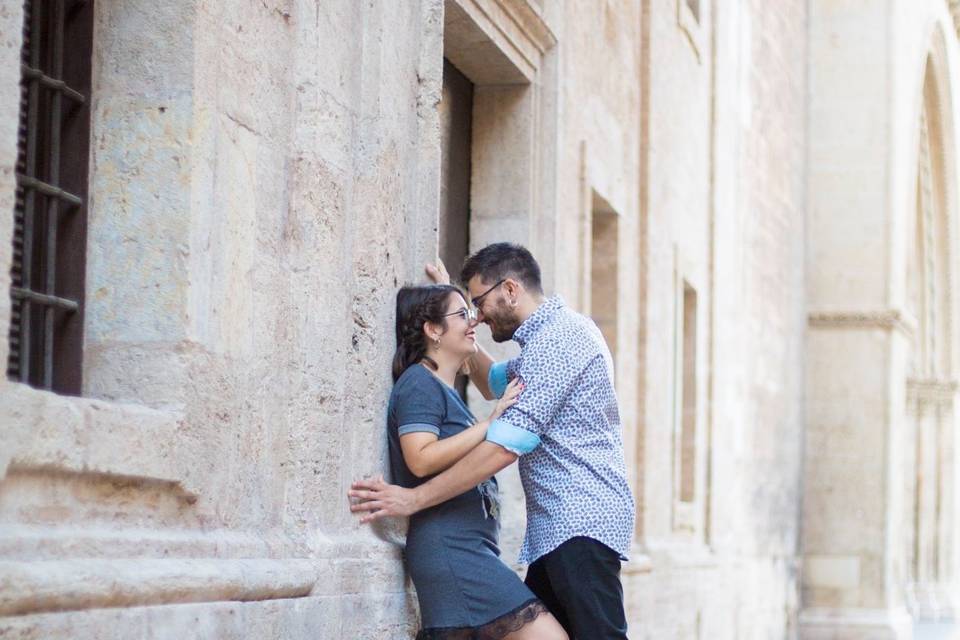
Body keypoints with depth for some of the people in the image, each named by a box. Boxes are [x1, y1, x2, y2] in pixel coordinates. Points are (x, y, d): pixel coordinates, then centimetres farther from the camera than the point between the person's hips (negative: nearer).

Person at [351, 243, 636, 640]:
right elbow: (494, 384, 40)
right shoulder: (554, 334, 22)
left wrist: (414, 499, -19)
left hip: (581, 524, -11)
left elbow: (507, 444, -20)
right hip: (560, 530, 11)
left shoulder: (556, 337, -12)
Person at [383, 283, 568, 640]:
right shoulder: (419, 383, -5)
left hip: (464, 549, 10)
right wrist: (492, 421, -18)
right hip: (451, 547, -10)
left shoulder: (443, 389, 24)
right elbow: (421, 460, -19)